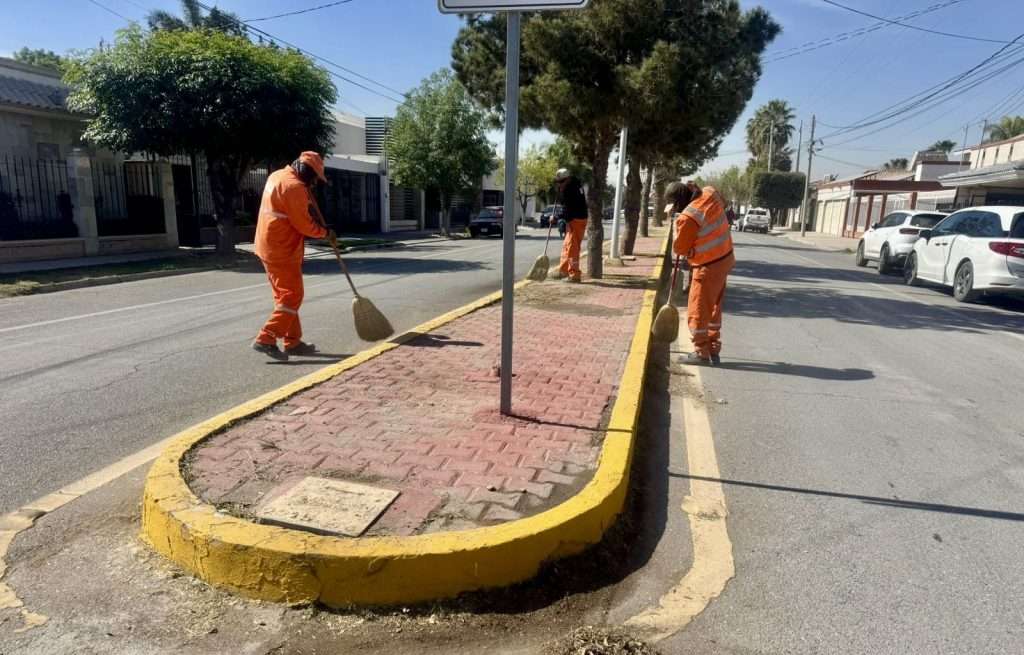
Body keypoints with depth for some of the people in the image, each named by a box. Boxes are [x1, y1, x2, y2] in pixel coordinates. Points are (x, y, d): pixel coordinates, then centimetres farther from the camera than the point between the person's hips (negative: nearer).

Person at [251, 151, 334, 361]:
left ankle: (293, 341, 19)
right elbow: (304, 224, -17)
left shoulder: (277, 176, 14)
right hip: (282, 251, -10)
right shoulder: (294, 186, -17)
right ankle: (266, 340, -8)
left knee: (285, 296, 14)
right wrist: (325, 232, -2)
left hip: (269, 247, 10)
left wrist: (307, 193, 11)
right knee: (292, 297, -5)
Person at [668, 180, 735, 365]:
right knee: (714, 308, 18)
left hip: (708, 267, -9)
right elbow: (723, 203, 23)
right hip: (724, 259, 9)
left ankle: (702, 352, 13)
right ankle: (714, 351, 26)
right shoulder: (710, 193, -4)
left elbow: (679, 248, -12)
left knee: (697, 312, 5)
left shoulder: (687, 218, -25)